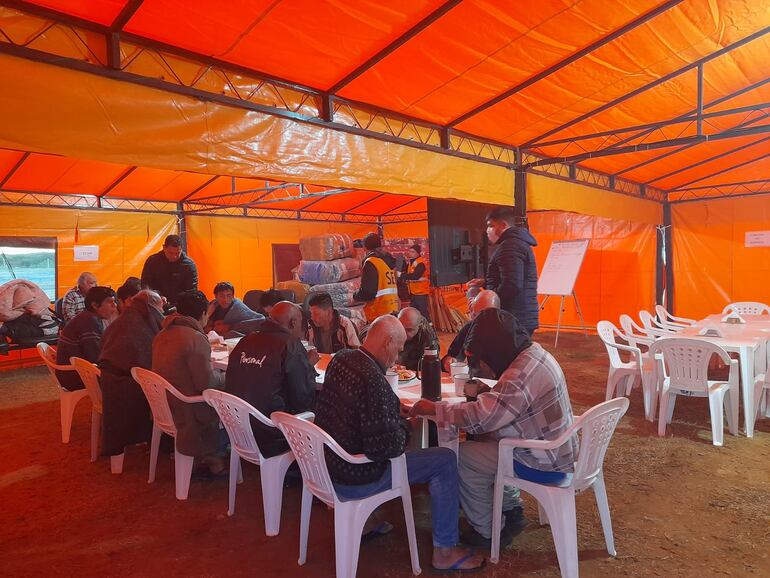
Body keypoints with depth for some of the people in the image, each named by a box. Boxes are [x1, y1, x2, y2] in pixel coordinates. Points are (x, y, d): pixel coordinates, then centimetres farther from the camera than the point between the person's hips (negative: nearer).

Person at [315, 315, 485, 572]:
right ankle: (444, 551, 14)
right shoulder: (372, 379, -29)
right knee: (445, 460, 0)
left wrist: (395, 414, 6)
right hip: (353, 479, -9)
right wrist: (403, 426, -7)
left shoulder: (341, 358, -2)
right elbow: (388, 446, -28)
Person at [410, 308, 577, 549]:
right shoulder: (535, 354, 3)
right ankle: (512, 511, 27)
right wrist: (486, 393, -1)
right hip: (558, 450, 9)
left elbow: (480, 417, -30)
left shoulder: (521, 375, -28)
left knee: (462, 457, -5)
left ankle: (486, 531, 13)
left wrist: (433, 409, -20)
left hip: (545, 465, -9)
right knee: (482, 440, 17)